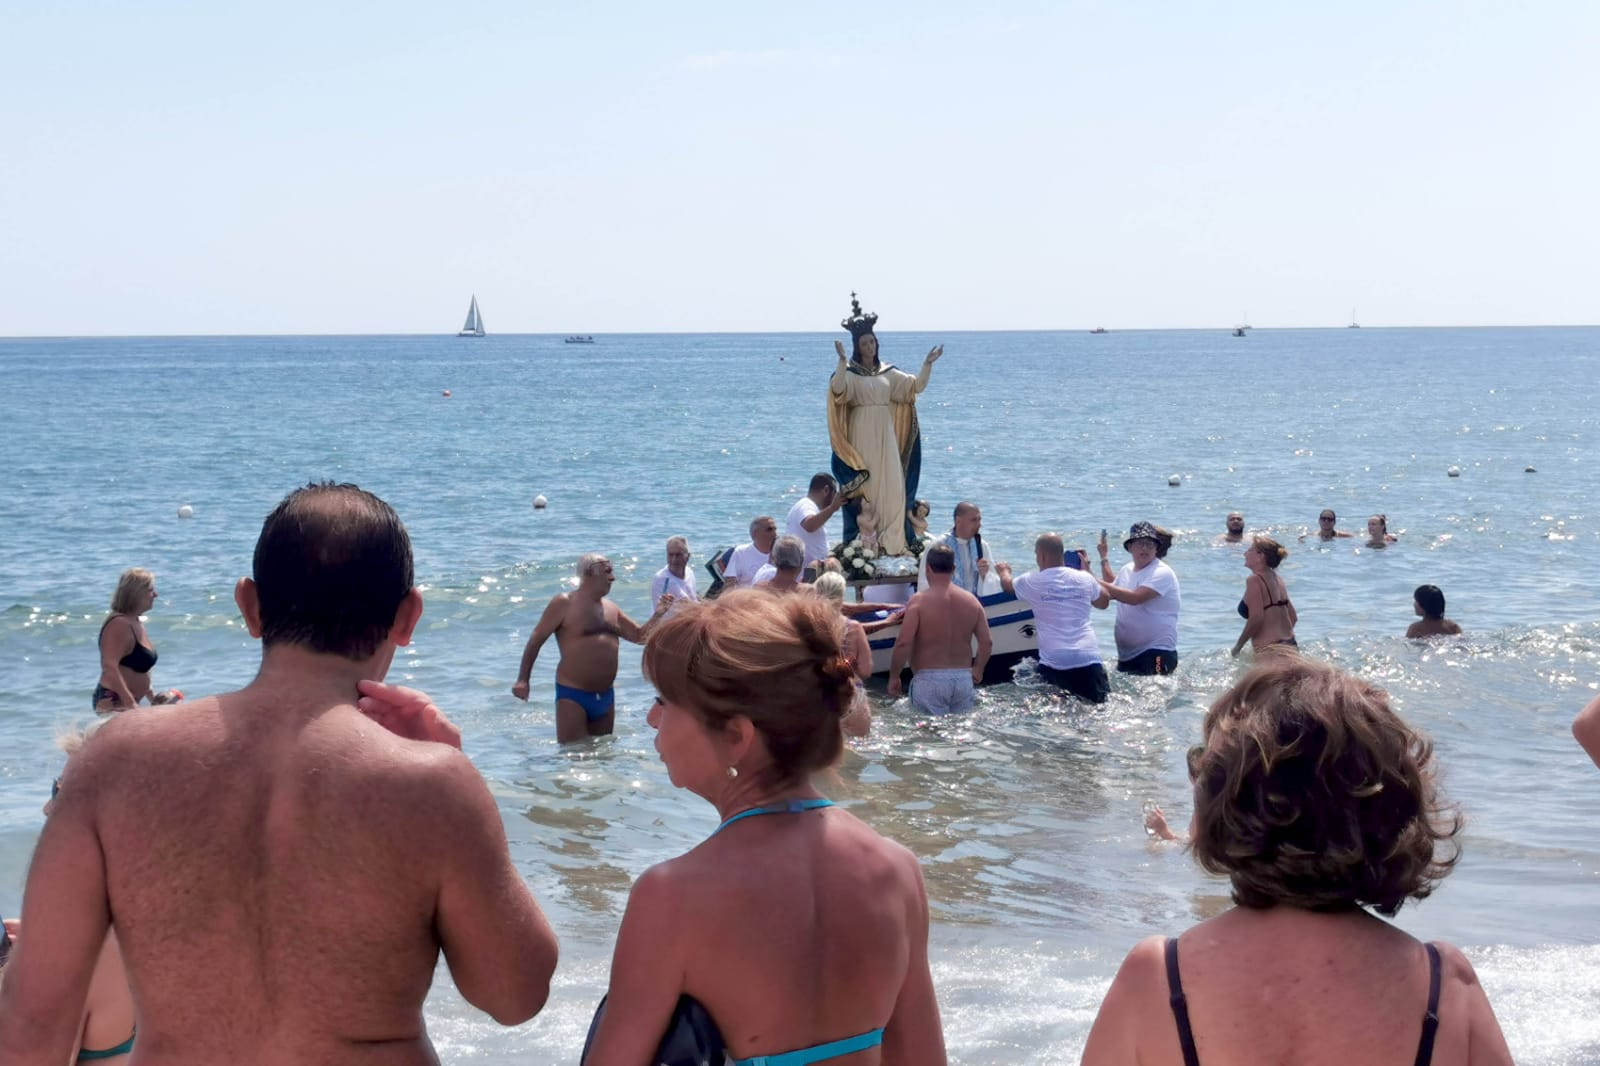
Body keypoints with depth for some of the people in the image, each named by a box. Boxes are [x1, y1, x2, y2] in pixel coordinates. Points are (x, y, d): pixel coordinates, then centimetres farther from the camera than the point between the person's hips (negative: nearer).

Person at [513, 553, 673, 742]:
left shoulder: (611, 608, 14)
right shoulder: (564, 603, -6)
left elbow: (640, 636, 19)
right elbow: (536, 640, -6)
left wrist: (658, 615, 2)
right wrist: (523, 680, -13)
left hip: (605, 696, 7)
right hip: (573, 695, -7)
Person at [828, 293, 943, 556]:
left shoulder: (887, 373, 13)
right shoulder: (849, 372, -3)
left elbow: (916, 385, 10)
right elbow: (838, 389, -24)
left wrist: (927, 364, -2)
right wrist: (842, 361, -35)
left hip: (886, 435, 5)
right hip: (861, 435, -5)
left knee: (892, 487, -1)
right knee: (863, 487, -5)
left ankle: (891, 541, 5)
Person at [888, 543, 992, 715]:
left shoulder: (919, 600, -8)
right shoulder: (971, 600, 5)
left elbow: (903, 643, -14)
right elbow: (987, 642, 5)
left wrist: (894, 676, -3)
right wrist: (977, 669, 20)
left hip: (929, 679, -4)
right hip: (963, 679, 5)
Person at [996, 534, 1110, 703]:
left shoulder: (1032, 582, 1)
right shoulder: (1084, 579, 7)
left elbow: (1007, 584, 25)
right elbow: (1104, 602, 28)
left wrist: (1004, 571, 49)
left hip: (1053, 662, -2)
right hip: (1089, 659, 2)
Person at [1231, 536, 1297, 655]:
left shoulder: (1254, 580, -12)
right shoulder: (1277, 579, 14)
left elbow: (1256, 618, -21)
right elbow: (1293, 617, 18)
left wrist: (1238, 647, -11)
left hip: (1269, 650, -9)